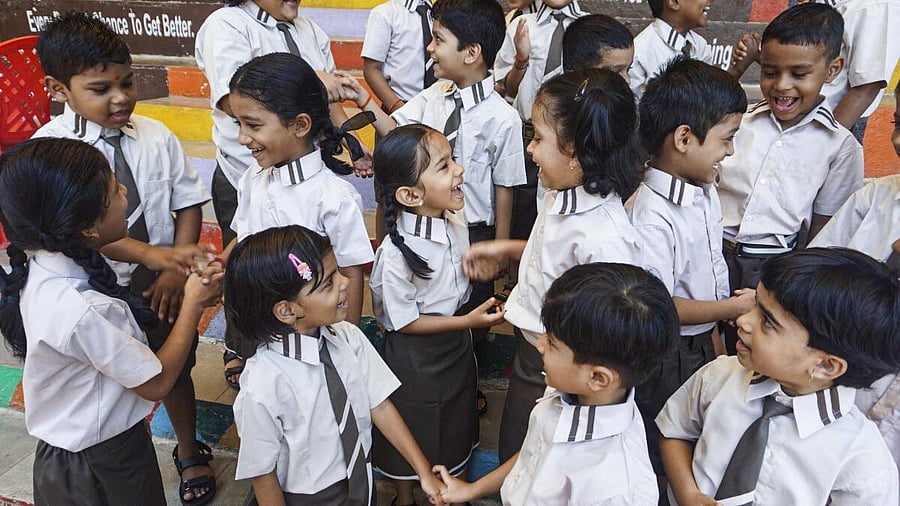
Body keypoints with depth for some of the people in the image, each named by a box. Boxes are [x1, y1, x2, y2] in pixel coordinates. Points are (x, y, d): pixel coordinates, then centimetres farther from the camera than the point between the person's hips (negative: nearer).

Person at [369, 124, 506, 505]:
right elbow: (404, 322, -22)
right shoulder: (396, 253, -32)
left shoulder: (456, 219, -13)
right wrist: (467, 321, -24)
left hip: (456, 344, 6)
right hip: (415, 355, -6)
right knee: (413, 433, 18)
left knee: (455, 424, 26)